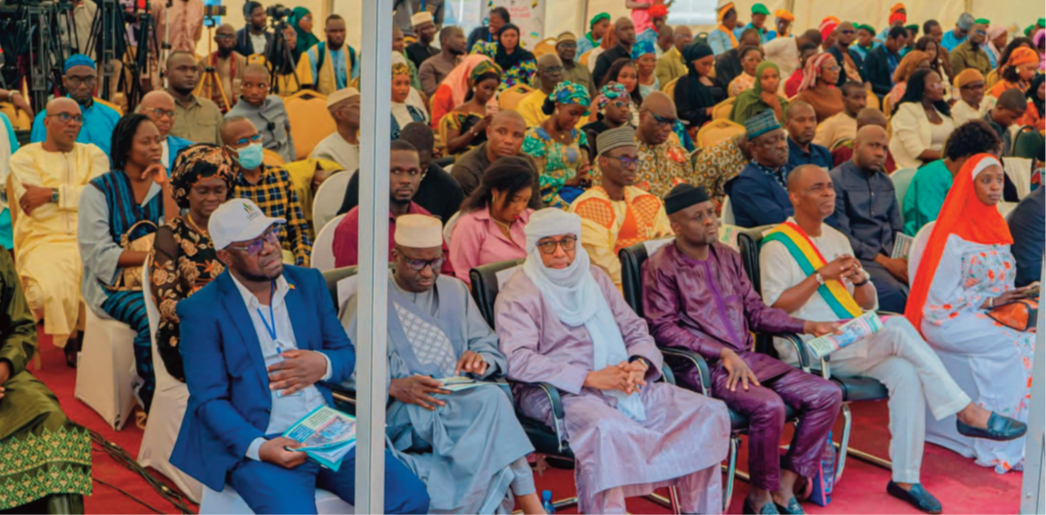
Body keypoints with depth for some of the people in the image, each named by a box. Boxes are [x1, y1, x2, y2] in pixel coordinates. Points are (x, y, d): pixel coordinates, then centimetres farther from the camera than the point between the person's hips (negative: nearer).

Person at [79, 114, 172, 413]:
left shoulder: (160, 186, 11)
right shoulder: (99, 191, 0)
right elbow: (99, 256, -8)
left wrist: (164, 186, -5)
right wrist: (152, 255, -16)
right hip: (113, 285, -3)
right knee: (152, 320, -33)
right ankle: (150, 398, -14)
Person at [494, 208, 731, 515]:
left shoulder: (595, 277, 19)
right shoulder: (518, 293, -2)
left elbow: (635, 329, 18)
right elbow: (517, 360, -16)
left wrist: (639, 364, -7)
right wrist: (591, 378, -21)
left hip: (621, 384, 7)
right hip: (557, 393, -6)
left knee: (709, 412, -8)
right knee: (606, 427, -40)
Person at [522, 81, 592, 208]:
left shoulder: (578, 136, 19)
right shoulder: (535, 137, -2)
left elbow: (585, 174, 15)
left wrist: (585, 176, -10)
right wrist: (571, 181, -18)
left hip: (580, 191, 6)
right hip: (552, 196, -6)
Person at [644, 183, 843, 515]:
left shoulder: (727, 256, 17)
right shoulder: (661, 266, -4)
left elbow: (755, 310, 19)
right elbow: (663, 328, -12)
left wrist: (807, 326, 7)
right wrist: (724, 353, -18)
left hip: (747, 358, 7)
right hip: (703, 365, -7)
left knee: (828, 395, -7)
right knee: (769, 406, -31)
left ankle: (784, 487, -2)